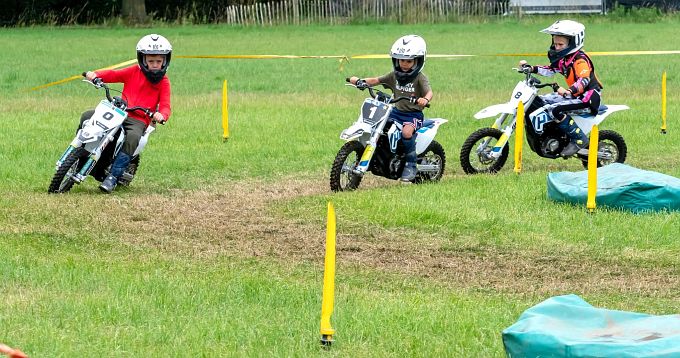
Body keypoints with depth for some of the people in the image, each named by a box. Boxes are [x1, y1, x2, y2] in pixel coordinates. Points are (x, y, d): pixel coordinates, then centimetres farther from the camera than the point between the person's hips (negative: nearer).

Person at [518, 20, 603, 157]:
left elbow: (584, 80, -33)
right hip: (574, 95, 11)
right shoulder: (564, 58, 11)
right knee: (541, 101, 12)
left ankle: (579, 139, -26)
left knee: (555, 109, -30)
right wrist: (531, 68, 8)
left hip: (588, 98, -11)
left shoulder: (579, 59, -19)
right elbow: (550, 70, 21)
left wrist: (568, 91, -50)